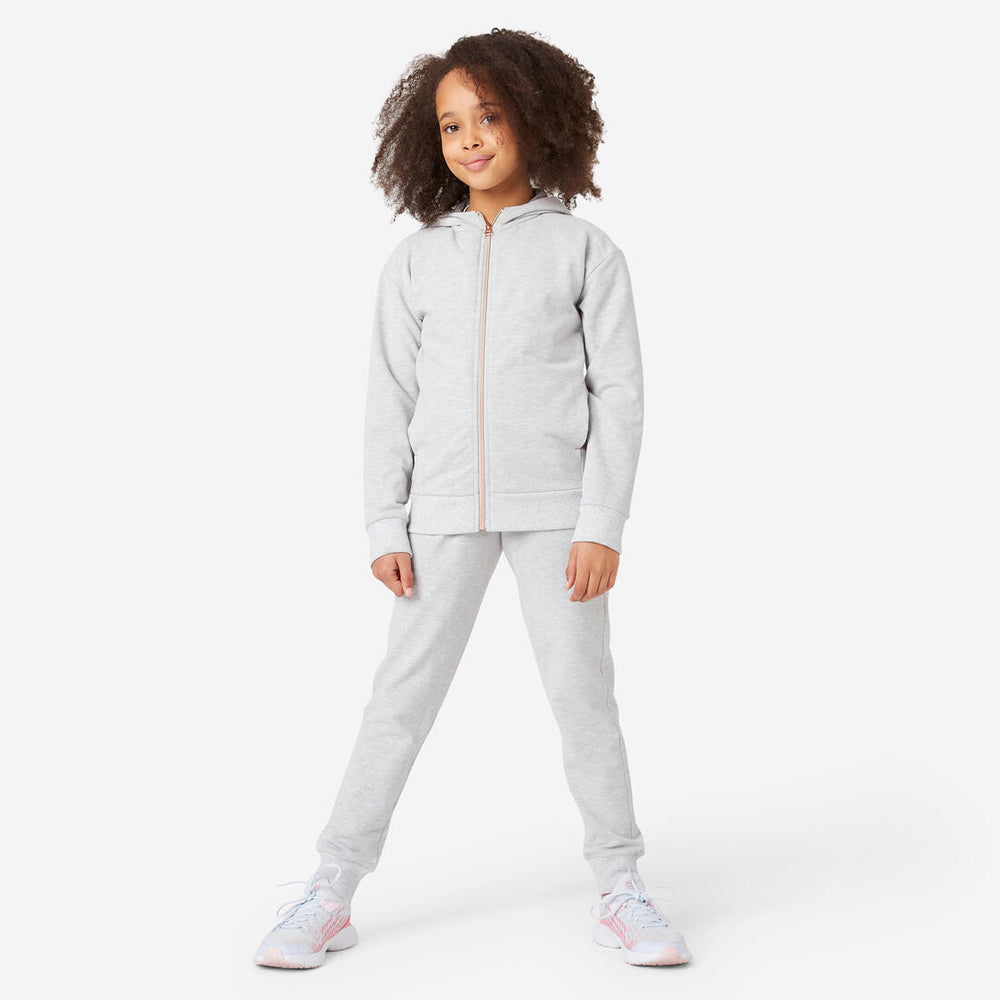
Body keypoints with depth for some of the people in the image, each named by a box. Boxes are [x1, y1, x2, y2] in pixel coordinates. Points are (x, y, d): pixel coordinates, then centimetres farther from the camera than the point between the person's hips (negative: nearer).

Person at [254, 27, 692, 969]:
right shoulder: (415, 261, 7)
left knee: (582, 693, 3)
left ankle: (620, 890, 17)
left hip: (555, 506, -1)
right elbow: (390, 402, 7)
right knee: (402, 693, 3)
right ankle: (330, 892, 11)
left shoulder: (583, 248, 2)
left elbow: (619, 390, -1)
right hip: (445, 511, 2)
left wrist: (602, 525, -8)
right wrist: (385, 528, 1)